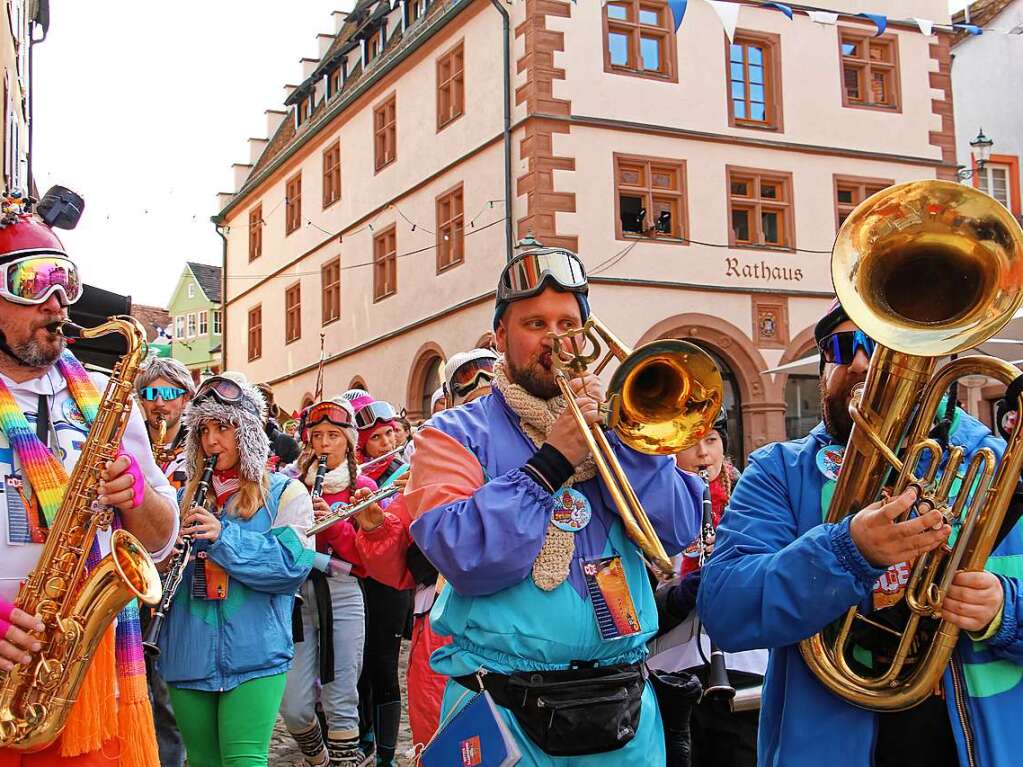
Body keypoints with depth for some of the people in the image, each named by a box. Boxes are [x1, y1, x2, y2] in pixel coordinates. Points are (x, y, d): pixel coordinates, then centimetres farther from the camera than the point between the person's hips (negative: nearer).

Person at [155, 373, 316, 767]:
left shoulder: (285, 493, 2)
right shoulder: (186, 497, 15)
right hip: (189, 656, 4)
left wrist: (224, 536, -20)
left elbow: (293, 564, -12)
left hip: (254, 655, -4)